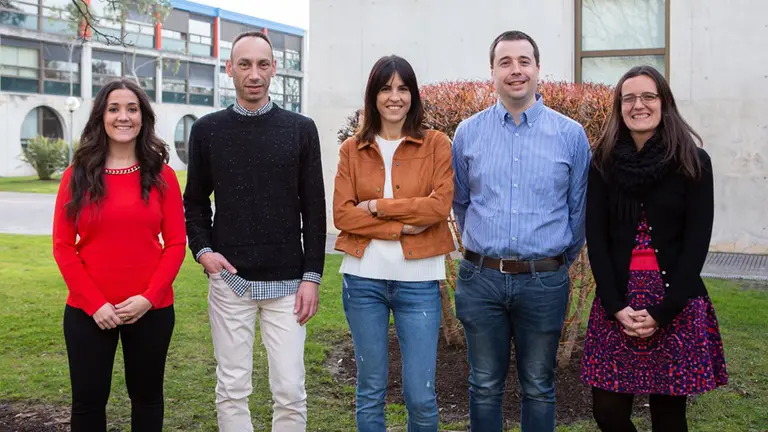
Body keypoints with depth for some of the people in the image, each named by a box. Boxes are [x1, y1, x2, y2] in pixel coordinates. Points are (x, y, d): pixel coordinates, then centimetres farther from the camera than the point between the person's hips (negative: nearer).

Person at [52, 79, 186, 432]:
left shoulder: (161, 175, 1)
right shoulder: (77, 175, 1)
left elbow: (176, 243, -1)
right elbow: (63, 247, -2)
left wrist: (148, 298, -12)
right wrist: (94, 303, -11)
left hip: (151, 310, 1)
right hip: (88, 312, 0)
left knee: (146, 395, 14)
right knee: (88, 400, 8)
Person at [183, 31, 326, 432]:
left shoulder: (301, 129, 2)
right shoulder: (207, 130, 4)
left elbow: (314, 210, 2)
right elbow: (195, 201, 12)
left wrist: (312, 275, -3)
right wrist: (202, 249, -6)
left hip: (287, 282, 0)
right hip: (229, 280, 1)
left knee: (290, 390, 1)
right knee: (232, 389, 7)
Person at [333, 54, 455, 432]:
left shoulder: (437, 145, 2)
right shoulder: (352, 149, 7)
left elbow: (440, 206, -10)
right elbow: (342, 214, -3)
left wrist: (377, 206, -9)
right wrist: (401, 228, -12)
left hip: (418, 280, -1)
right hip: (363, 278, 2)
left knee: (420, 394, 0)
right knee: (370, 390, 10)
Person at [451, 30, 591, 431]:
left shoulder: (571, 135, -1)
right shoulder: (468, 133, 3)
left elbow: (579, 208, 8)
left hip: (544, 281, -1)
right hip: (481, 278, 1)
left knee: (538, 387, 10)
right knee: (485, 386, 11)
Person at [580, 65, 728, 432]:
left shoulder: (693, 163, -1)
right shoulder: (604, 163, 4)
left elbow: (697, 242, -5)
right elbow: (595, 237, 1)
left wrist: (662, 311, -12)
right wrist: (616, 306, -10)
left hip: (676, 302, -1)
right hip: (617, 300, 2)